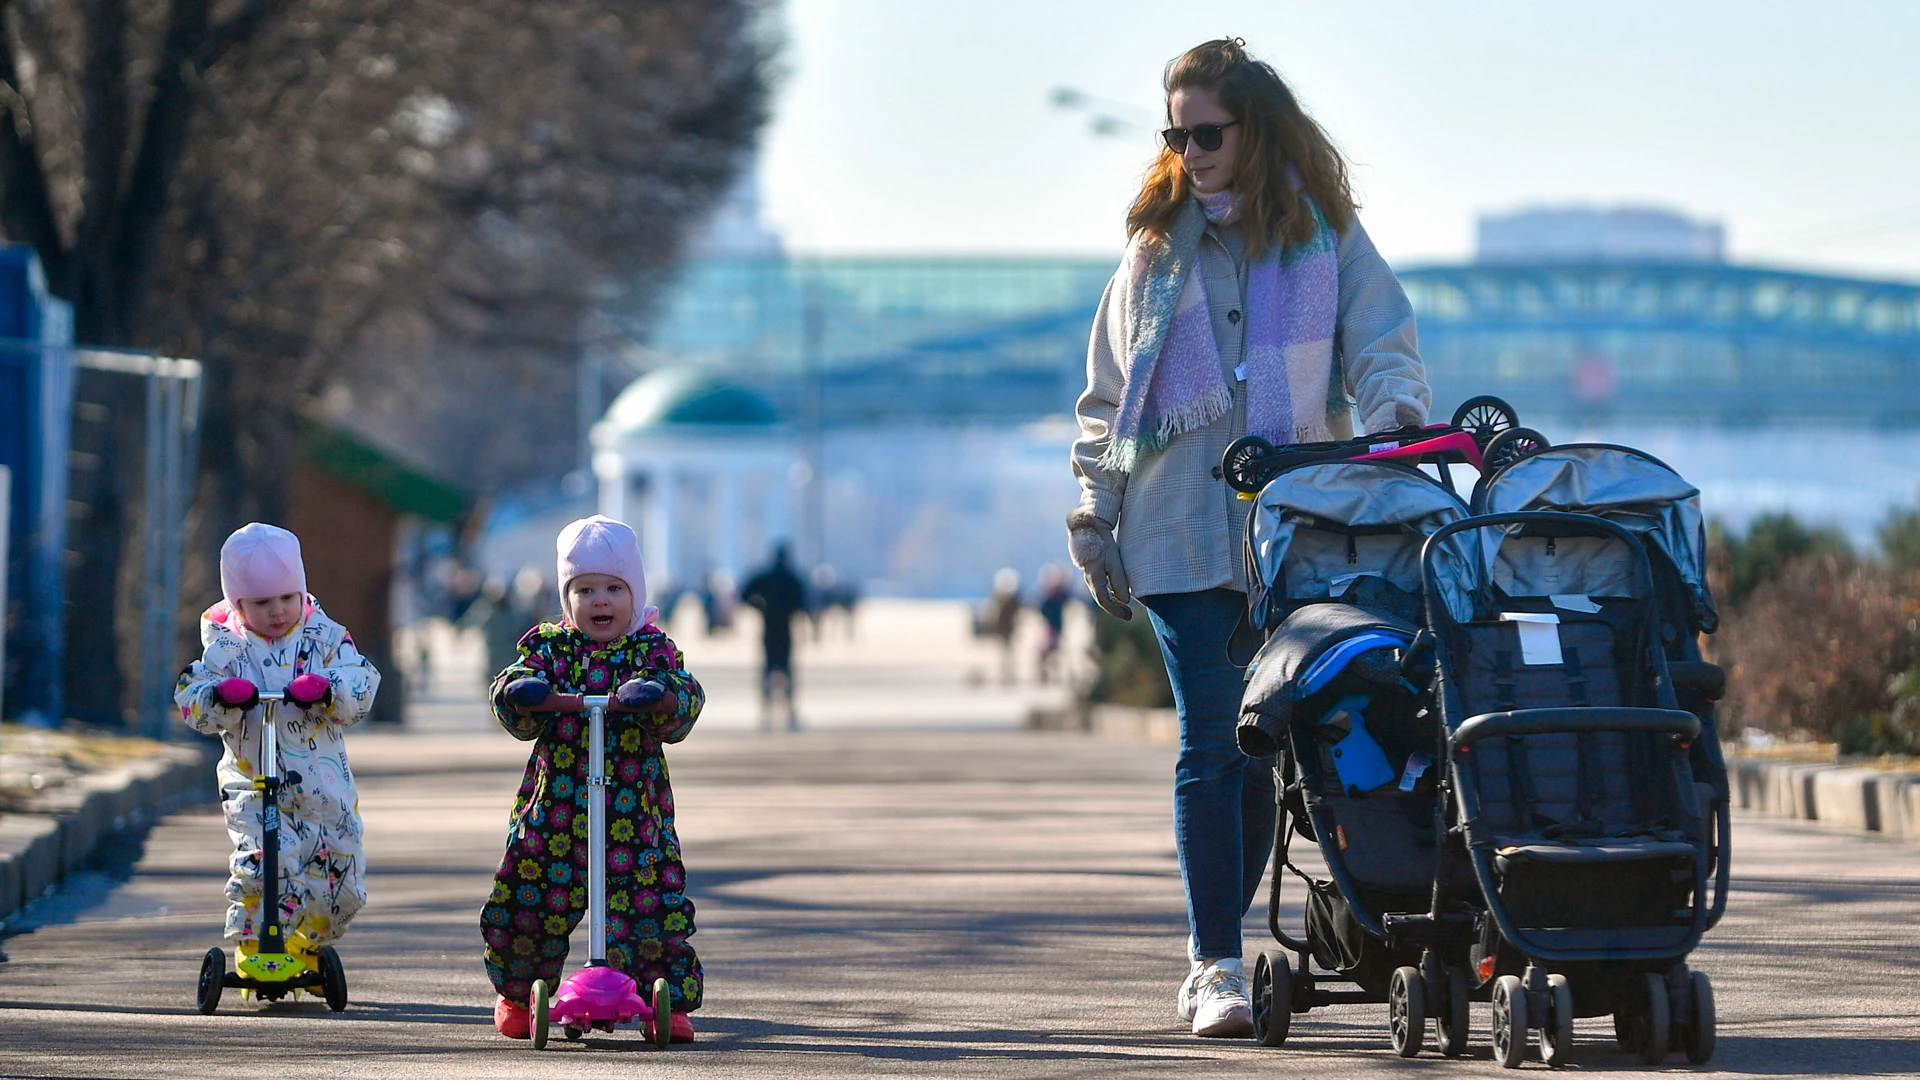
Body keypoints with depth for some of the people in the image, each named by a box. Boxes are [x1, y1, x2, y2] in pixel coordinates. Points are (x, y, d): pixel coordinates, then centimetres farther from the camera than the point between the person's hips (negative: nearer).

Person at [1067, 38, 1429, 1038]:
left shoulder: (1326, 239, 8)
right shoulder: (1157, 246, 12)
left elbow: (1382, 346, 1)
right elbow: (1110, 387, 14)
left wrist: (1394, 418, -21)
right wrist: (1096, 516, 8)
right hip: (1181, 533, 0)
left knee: (1266, 747, 3)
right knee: (1212, 745, -8)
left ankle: (1215, 953, 16)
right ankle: (1216, 968, -6)